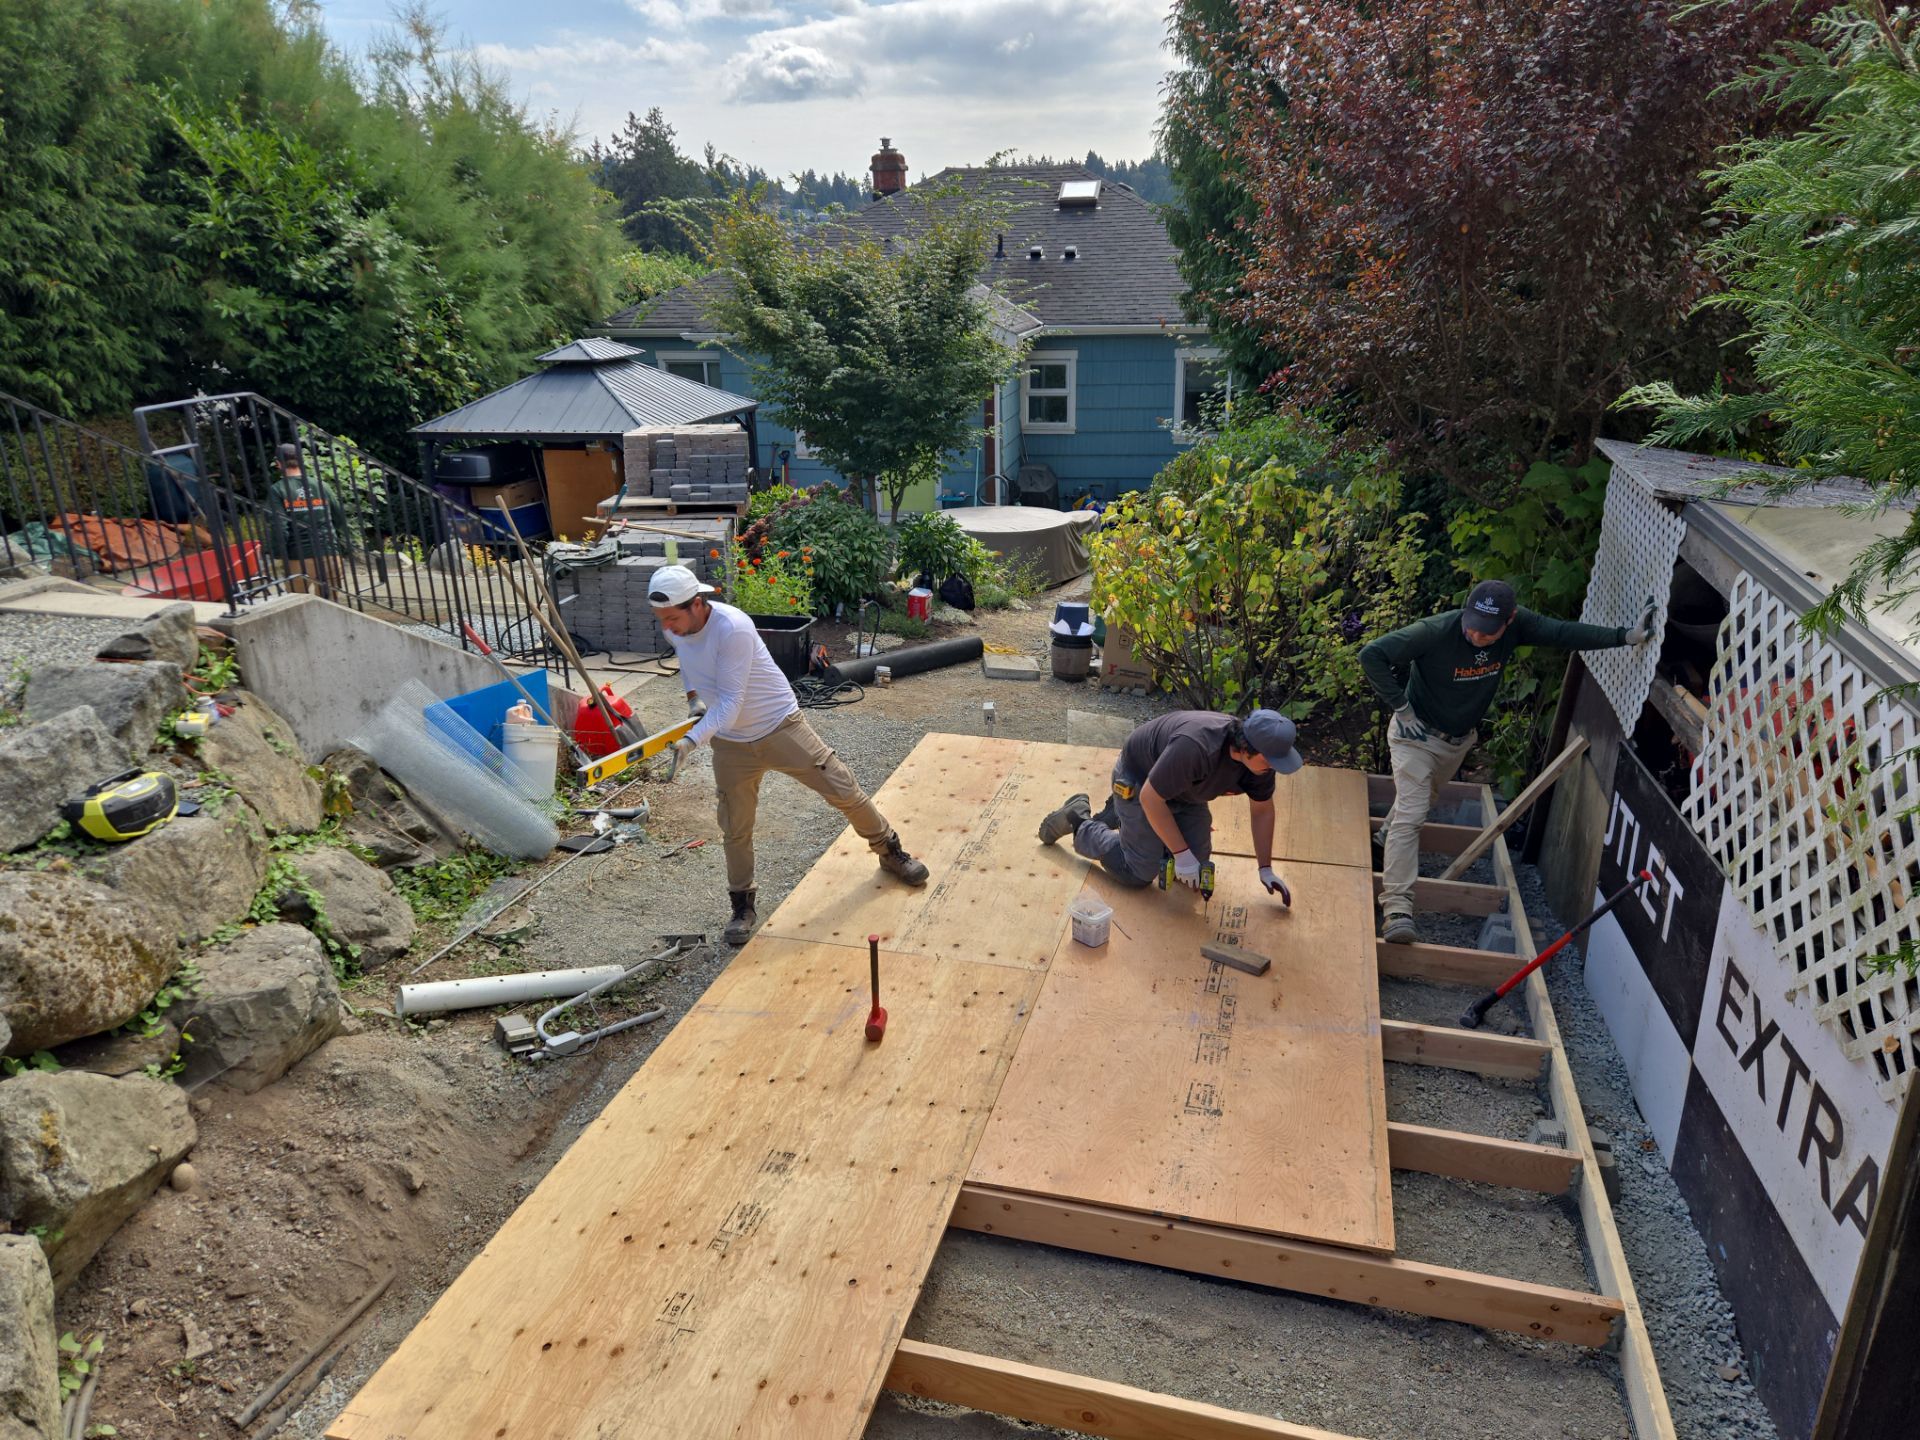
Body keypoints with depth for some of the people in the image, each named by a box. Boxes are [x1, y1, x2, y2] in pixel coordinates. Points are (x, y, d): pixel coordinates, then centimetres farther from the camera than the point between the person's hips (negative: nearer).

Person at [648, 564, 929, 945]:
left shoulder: (732, 628, -31)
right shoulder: (675, 630, -10)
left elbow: (730, 704, -32)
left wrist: (691, 741, -41)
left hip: (780, 727, -5)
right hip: (731, 744, 5)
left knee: (843, 791, 3)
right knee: (735, 829, 7)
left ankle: (890, 851, 26)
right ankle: (742, 908, 25)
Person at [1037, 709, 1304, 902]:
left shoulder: (1260, 755, -19)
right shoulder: (1196, 747, -42)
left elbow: (1262, 810, -2)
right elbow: (1150, 797, -34)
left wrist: (1265, 869, -2)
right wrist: (1182, 854, -30)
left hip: (1184, 791, 7)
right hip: (1140, 779, -7)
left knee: (1198, 864, 8)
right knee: (1139, 874, -8)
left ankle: (1119, 814, 27)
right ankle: (1079, 822, 13)